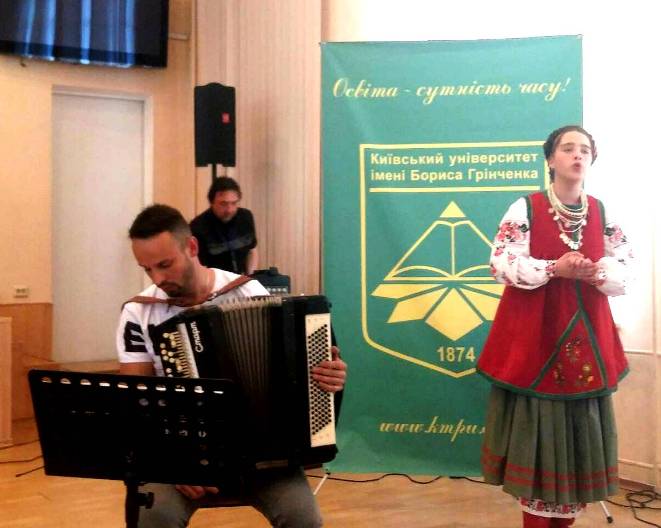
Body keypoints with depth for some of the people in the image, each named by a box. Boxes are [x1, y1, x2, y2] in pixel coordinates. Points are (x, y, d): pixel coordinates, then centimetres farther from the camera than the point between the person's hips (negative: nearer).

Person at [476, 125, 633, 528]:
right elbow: (502, 264, -11)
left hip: (586, 332, 4)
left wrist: (597, 273, -17)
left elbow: (626, 268, 5)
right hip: (535, 331, -4)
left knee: (579, 423, 8)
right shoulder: (525, 209, -4)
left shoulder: (602, 212, 8)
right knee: (537, 422, -1)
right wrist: (554, 269, -23)